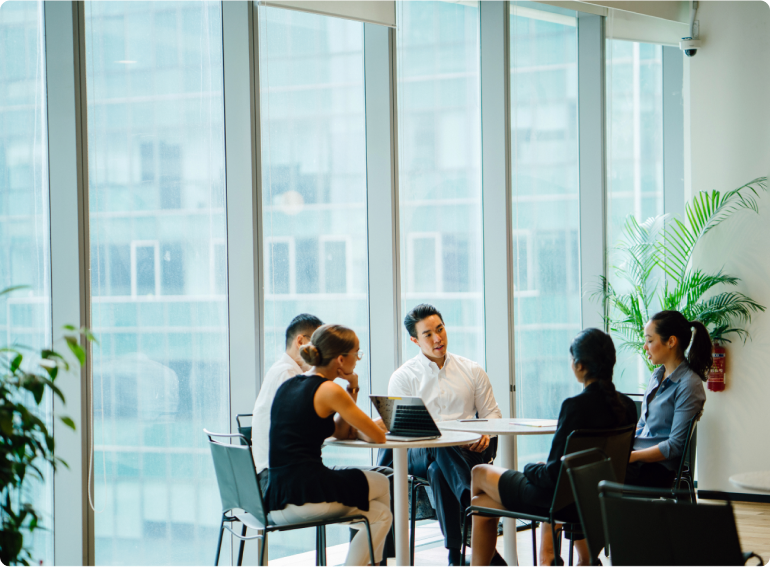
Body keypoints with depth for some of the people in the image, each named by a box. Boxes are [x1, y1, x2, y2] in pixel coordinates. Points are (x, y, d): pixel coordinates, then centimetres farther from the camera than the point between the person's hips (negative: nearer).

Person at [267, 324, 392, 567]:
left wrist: (352, 389, 12)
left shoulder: (288, 385, 16)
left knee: (381, 513, 25)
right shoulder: (329, 391, -10)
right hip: (307, 496, -8)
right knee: (381, 485, 20)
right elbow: (378, 436, -4)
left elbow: (340, 432, 22)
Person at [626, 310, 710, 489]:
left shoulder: (689, 385, -12)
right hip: (641, 455, 8)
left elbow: (676, 446, -15)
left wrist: (632, 456, -18)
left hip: (660, 467, -8)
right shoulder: (658, 375, 15)